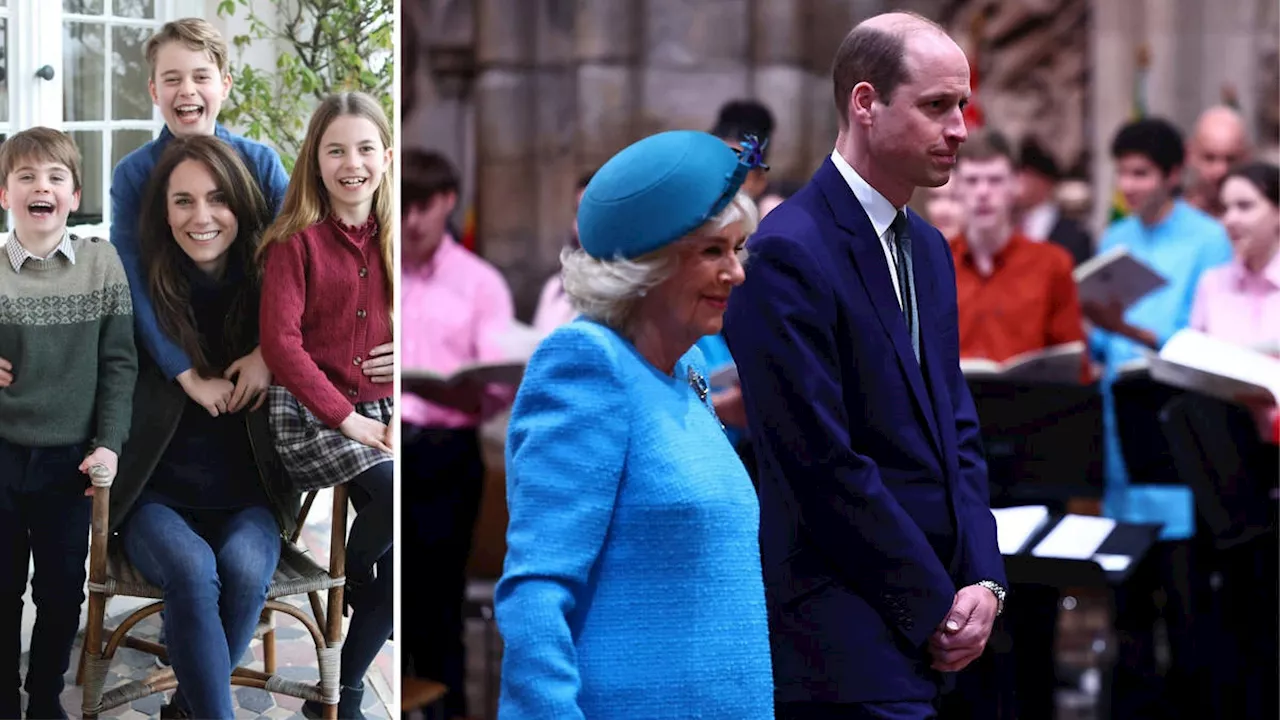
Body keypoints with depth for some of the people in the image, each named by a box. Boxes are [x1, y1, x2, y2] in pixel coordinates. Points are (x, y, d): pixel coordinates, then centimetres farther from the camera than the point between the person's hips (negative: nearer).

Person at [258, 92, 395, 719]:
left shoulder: (393, 240, 9)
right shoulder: (297, 240, -5)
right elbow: (280, 342, -11)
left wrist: (399, 416, -4)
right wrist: (347, 419, -16)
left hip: (380, 412, 5)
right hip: (308, 414, -5)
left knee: (396, 571, -13)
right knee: (393, 493, -31)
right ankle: (354, 583, 2)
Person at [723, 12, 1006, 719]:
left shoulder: (927, 248, 15)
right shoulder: (789, 252, -13)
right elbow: (822, 462, -16)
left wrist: (982, 579, 3)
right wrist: (934, 609, -11)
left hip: (928, 627, 8)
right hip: (849, 640, -8)